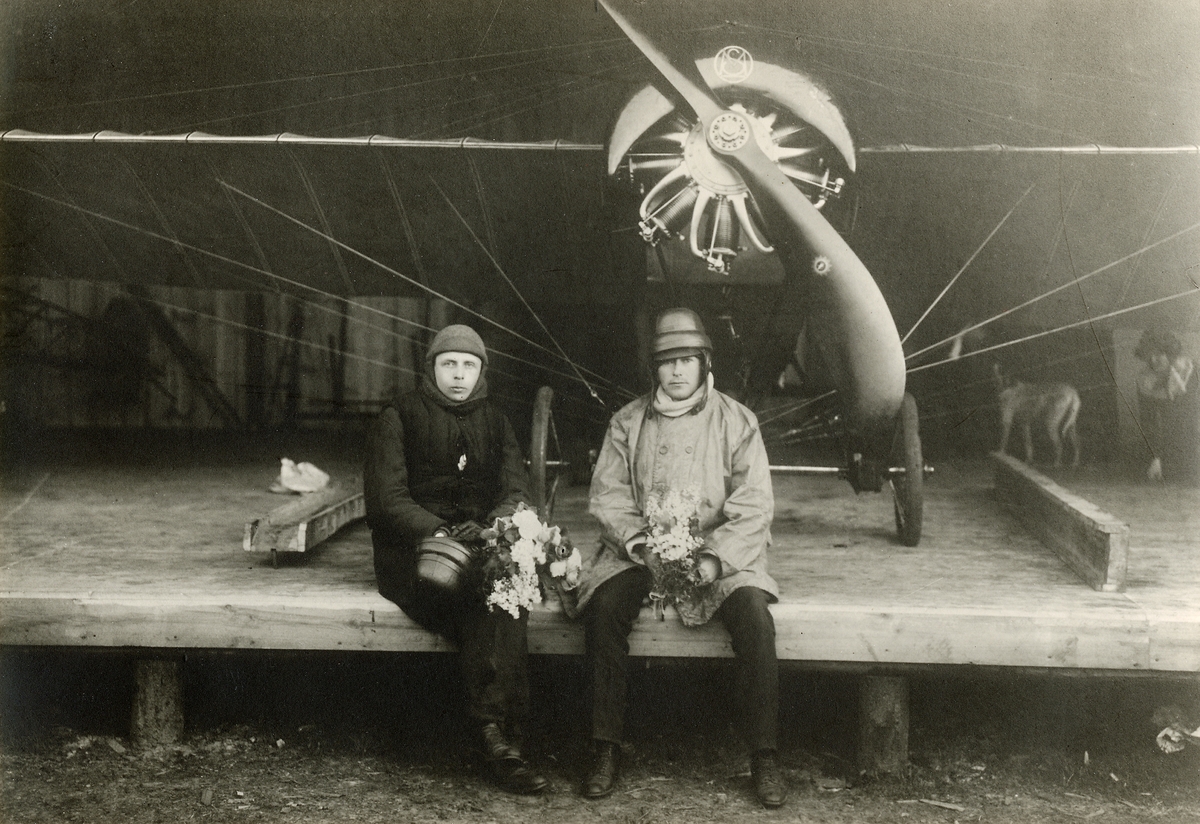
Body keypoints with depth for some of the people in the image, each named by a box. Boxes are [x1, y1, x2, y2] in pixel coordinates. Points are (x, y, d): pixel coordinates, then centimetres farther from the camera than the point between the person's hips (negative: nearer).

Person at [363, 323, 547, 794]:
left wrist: (491, 528, -11)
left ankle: (493, 732, -34)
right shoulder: (399, 417, 7)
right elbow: (386, 498, -3)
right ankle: (499, 732, -33)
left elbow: (517, 492, 12)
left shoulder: (494, 422, 20)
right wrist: (438, 533, -18)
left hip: (484, 546, 3)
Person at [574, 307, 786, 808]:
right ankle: (607, 750, -16)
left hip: (718, 554, -1)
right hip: (639, 551, 1)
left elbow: (753, 508, -3)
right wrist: (640, 546, -16)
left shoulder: (737, 422, 4)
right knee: (603, 606, -28)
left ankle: (763, 755, -15)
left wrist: (714, 559, -18)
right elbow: (608, 497, 3)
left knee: (753, 613, -29)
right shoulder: (627, 423, 9)